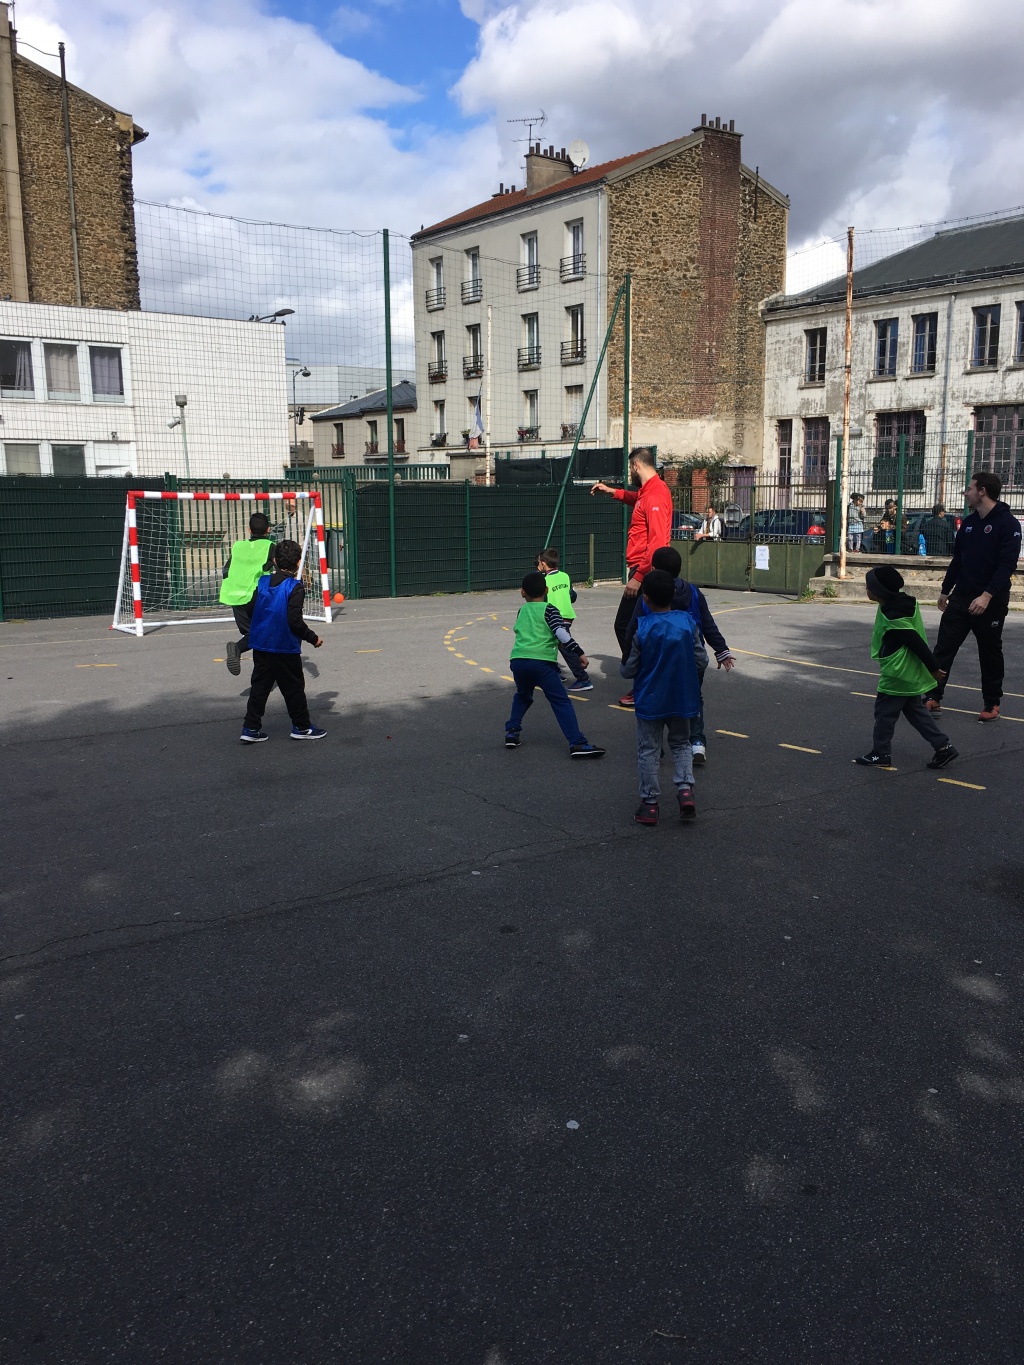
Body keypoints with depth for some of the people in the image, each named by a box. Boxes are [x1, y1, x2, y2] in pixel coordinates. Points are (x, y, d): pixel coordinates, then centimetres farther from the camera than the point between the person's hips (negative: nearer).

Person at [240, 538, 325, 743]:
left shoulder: (262, 582, 3)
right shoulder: (295, 588, -15)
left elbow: (251, 610, 9)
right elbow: (295, 621, -19)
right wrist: (313, 638, -7)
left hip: (260, 645, 6)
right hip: (285, 648, -6)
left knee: (259, 686, 11)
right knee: (294, 687, 7)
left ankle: (250, 728, 10)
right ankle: (301, 727, 18)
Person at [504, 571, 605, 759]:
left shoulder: (521, 611, 21)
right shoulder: (549, 610, 6)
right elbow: (561, 633, -8)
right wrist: (579, 652, -10)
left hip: (518, 661, 5)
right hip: (541, 662, -5)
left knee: (522, 697, 31)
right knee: (561, 702, -5)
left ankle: (512, 731, 24)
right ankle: (577, 743, -13)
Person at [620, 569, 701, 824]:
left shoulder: (640, 629, -17)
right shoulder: (688, 622, -9)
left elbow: (627, 670, -11)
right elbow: (700, 660, 1)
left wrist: (624, 666, 11)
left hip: (650, 700, -3)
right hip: (682, 698, 3)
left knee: (648, 750, 10)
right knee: (681, 744, 21)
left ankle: (649, 803, 14)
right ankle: (685, 788, 2)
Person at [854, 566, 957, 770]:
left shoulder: (892, 618, -25)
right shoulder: (904, 602, 4)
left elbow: (916, 642, -23)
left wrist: (933, 667, -15)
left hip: (897, 675, -10)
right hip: (910, 675, 10)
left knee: (884, 711, 2)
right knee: (915, 710, 17)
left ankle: (881, 754, 11)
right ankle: (943, 746, 17)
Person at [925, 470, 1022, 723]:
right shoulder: (968, 522, 8)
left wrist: (987, 596, -28)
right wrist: (945, 590, 19)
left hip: (991, 601, -6)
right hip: (961, 597, 6)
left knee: (990, 653, 7)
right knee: (944, 647, 0)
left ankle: (992, 703, 20)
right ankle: (933, 698, 3)